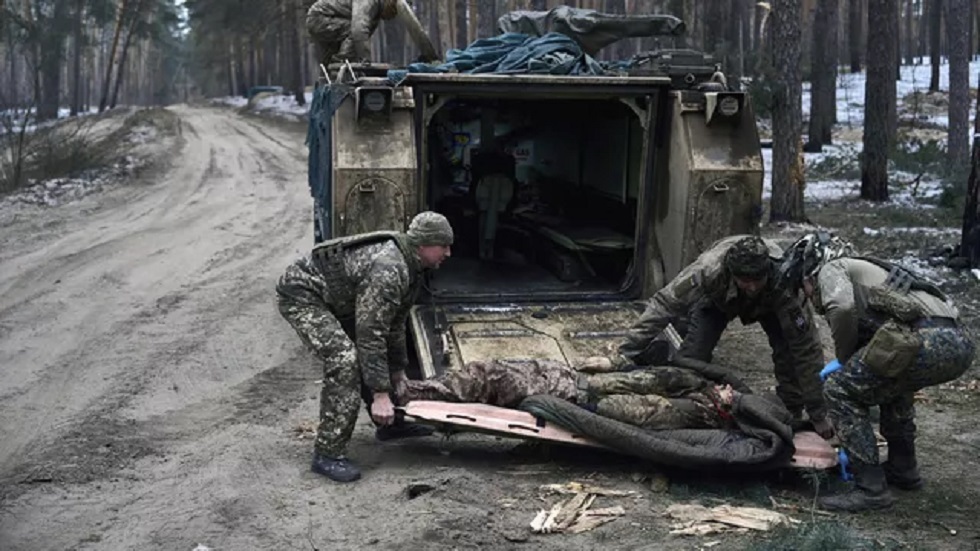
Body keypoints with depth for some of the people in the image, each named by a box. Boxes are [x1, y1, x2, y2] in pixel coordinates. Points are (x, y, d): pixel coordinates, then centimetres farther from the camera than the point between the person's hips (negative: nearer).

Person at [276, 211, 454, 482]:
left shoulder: (410, 267, 2)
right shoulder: (387, 270, -31)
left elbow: (395, 324, 15)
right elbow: (370, 334, -32)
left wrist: (399, 372, 20)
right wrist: (380, 395, -29)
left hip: (334, 299, 11)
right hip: (301, 294, -11)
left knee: (372, 354, 15)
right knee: (344, 360, -24)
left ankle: (389, 424, 30)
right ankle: (328, 454, -18)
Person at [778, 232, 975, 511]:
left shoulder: (831, 269, 12)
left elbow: (842, 307, -13)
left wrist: (844, 360, 5)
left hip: (926, 340, -9)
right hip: (960, 344, 9)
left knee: (839, 389, 2)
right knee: (888, 380, 36)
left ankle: (871, 488, 0)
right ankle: (903, 469, 37)